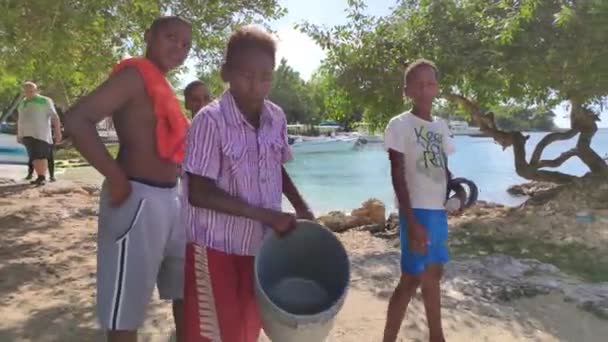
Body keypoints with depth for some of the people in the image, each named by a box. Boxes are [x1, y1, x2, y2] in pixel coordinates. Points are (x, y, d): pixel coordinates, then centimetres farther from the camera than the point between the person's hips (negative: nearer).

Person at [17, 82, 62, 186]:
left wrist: (57, 132, -16)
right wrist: (18, 134, 21)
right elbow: (20, 119, 23)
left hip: (40, 134, -6)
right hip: (26, 134, 6)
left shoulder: (44, 101, -3)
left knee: (40, 155, -10)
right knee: (34, 157, 4)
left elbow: (55, 117, -9)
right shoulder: (23, 103, 16)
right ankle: (40, 177, 8)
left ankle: (42, 177, -7)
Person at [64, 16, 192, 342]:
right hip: (137, 199, -9)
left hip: (170, 198, 9)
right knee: (126, 308, 5)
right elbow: (76, 120, -22)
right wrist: (117, 179, -19)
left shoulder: (160, 85, 15)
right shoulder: (136, 74, -11)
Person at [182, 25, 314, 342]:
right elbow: (199, 194, -21)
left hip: (261, 243, 6)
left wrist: (300, 206, 0)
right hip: (216, 247, -5)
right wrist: (268, 216, -22)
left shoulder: (276, 118, -2)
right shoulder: (210, 120, -20)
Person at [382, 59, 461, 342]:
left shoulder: (441, 127, 12)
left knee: (434, 273, 17)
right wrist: (411, 222, -18)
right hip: (416, 210, -7)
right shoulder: (399, 124, -9)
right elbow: (398, 176, -13)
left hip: (438, 209, 7)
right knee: (412, 278, -4)